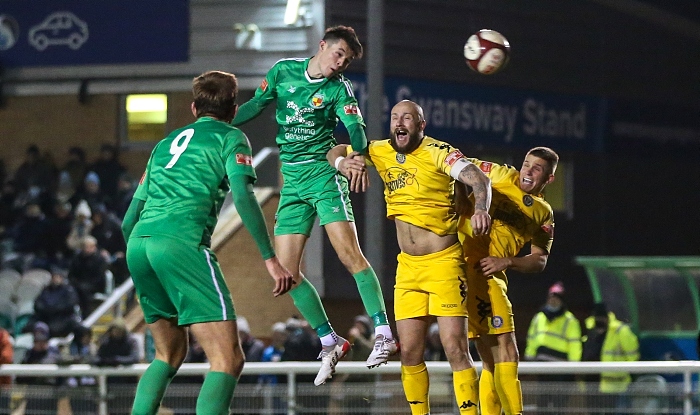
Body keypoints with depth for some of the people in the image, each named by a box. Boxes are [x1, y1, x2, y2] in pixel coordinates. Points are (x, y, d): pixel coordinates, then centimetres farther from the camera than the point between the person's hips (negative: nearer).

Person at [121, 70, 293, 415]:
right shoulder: (230, 138, 11)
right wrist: (270, 258, -7)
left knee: (169, 355, 23)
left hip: (138, 244, 7)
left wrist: (143, 273, 40)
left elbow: (129, 221, 28)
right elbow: (242, 196, -7)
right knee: (228, 360, -10)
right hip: (182, 241, -7)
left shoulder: (165, 144, 28)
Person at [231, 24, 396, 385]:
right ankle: (330, 343, 12)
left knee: (349, 253, -19)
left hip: (324, 175, -4)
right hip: (292, 182, 4)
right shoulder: (284, 71, 5)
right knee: (286, 271, 0)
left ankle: (383, 334, -21)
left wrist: (357, 152, -38)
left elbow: (355, 129, -16)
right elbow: (256, 105, 13)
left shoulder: (338, 88, -4)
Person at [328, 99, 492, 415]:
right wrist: (344, 162, -9)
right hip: (408, 267, 6)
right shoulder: (381, 152, 5)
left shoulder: (437, 152, -12)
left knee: (455, 348, -12)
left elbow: (478, 178, -23)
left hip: (444, 263, -5)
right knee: (410, 353, 4)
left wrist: (481, 209, -44)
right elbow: (336, 152, 15)